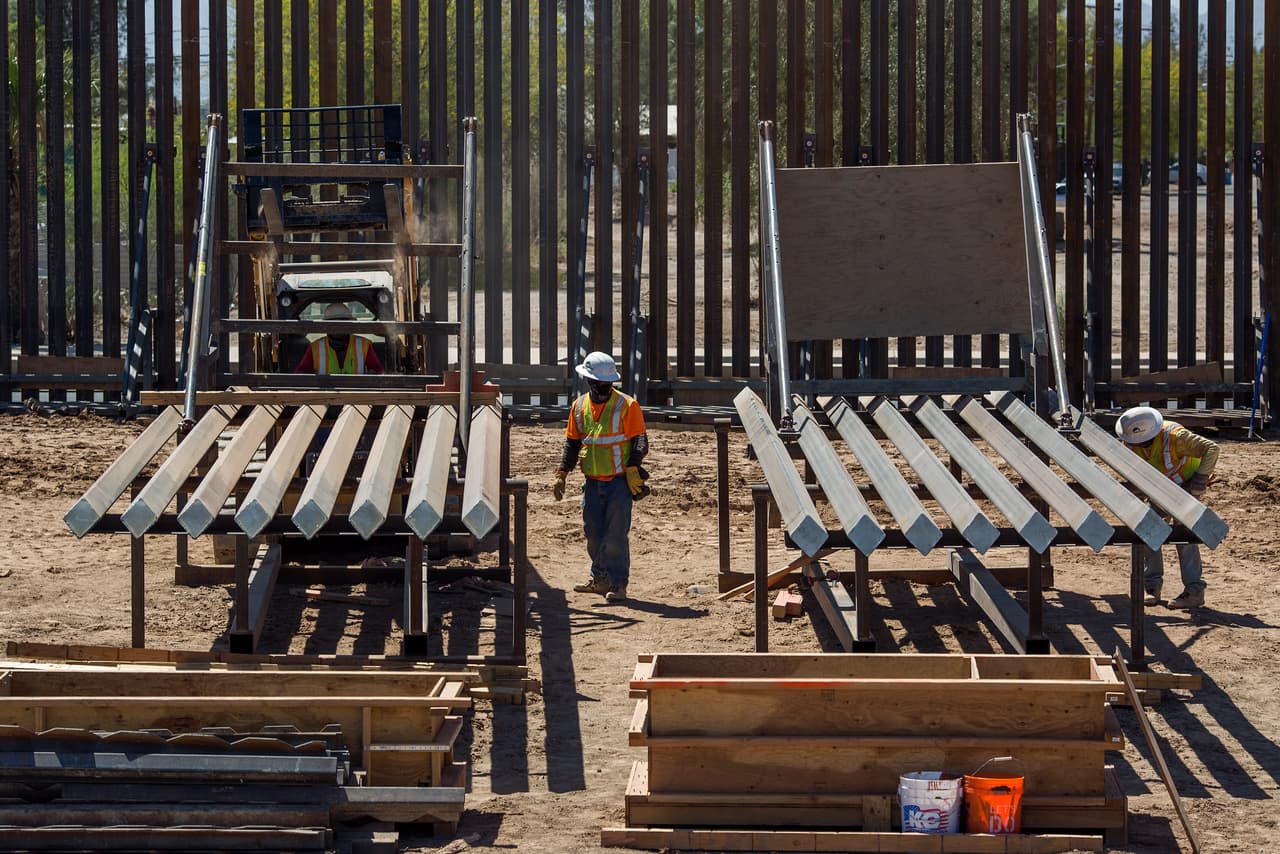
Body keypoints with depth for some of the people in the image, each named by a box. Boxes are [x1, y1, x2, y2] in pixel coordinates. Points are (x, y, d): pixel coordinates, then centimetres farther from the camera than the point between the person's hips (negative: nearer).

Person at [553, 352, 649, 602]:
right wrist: (561, 474, 8)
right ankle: (600, 578, 27)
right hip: (593, 482, 5)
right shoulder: (579, 407, 7)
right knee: (593, 533, 12)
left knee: (616, 535, -5)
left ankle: (618, 584, 2)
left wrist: (633, 469, -19)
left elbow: (639, 442, -8)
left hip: (620, 482, -5)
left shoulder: (626, 405, -8)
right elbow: (572, 442, 15)